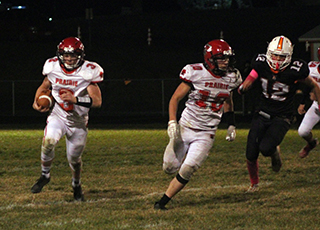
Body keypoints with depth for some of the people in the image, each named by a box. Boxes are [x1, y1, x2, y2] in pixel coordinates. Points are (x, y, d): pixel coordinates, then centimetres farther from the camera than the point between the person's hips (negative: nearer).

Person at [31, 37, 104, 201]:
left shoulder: (88, 72, -15)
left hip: (78, 122, -1)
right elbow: (44, 86, 14)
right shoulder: (53, 68, -6)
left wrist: (75, 99, -34)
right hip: (58, 116, 1)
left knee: (74, 158, 10)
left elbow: (97, 101, -21)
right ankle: (45, 175, -7)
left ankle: (76, 184, 42)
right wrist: (36, 101, -5)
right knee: (49, 140, -30)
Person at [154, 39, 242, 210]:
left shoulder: (231, 78, 2)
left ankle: (163, 202, 2)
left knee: (186, 171, -13)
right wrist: (172, 122, -18)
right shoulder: (196, 73, -13)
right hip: (185, 127, -2)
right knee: (170, 168, 5)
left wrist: (231, 125, 17)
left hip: (206, 134, 2)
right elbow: (175, 98, -7)